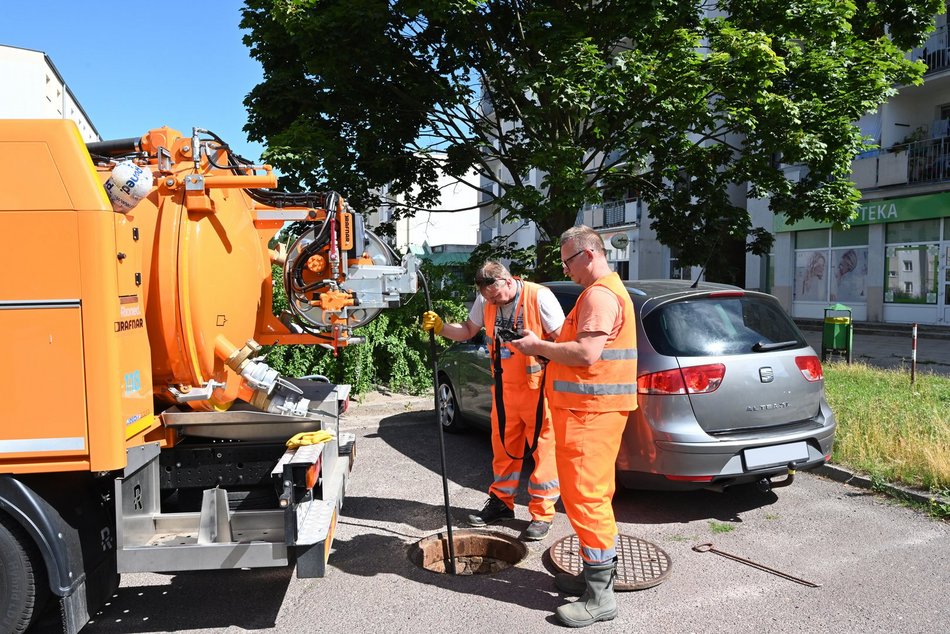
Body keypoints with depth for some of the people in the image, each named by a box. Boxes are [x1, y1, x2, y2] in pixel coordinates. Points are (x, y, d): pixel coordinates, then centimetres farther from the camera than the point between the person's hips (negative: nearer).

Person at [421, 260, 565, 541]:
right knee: (504, 446, 15)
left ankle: (542, 513, 13)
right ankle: (501, 503, 31)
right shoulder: (485, 301, 2)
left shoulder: (539, 297, -15)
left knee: (544, 448, 1)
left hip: (538, 387, -5)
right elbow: (468, 330, 12)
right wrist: (440, 327, -3)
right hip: (504, 387, 6)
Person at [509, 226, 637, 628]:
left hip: (590, 412, -11)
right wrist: (544, 348, 8)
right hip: (589, 409, 11)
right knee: (592, 494, 17)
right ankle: (597, 574, 29)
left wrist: (538, 346, -14)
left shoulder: (600, 295, -15)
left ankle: (600, 597, 0)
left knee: (585, 496, -7)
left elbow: (586, 353, -26)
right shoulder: (605, 291, 20)